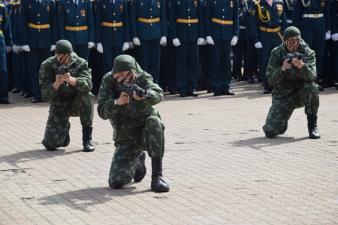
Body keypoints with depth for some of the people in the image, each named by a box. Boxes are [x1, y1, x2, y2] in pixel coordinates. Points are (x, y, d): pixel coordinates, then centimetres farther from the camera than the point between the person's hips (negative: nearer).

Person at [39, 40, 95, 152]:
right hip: (59, 106, 0)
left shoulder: (80, 63, -13)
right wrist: (56, 84, -37)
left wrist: (71, 79, -48)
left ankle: (87, 139, -21)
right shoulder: (47, 66, -12)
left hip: (77, 104, 0)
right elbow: (46, 95, -17)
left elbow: (87, 84, -30)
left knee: (86, 96, -36)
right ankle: (64, 127, 22)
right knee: (51, 144, -16)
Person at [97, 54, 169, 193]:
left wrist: (143, 95, -56)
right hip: (126, 138, 1)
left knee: (154, 122, -37)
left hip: (147, 132, -1)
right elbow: (102, 111, -21)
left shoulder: (142, 78, -12)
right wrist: (117, 102, -41)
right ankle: (137, 160, 22)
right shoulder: (108, 81, -10)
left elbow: (158, 94, -34)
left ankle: (157, 176, -29)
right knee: (116, 182, -13)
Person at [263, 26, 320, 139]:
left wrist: (302, 66, -44)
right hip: (282, 95, 0)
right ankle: (282, 121, 23)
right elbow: (270, 79, -11)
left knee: (312, 88, -37)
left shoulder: (308, 53, -8)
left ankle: (312, 125, -15)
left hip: (301, 93, 0)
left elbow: (312, 76, -23)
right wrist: (282, 69, -30)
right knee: (270, 131, -15)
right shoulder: (276, 53, -5)